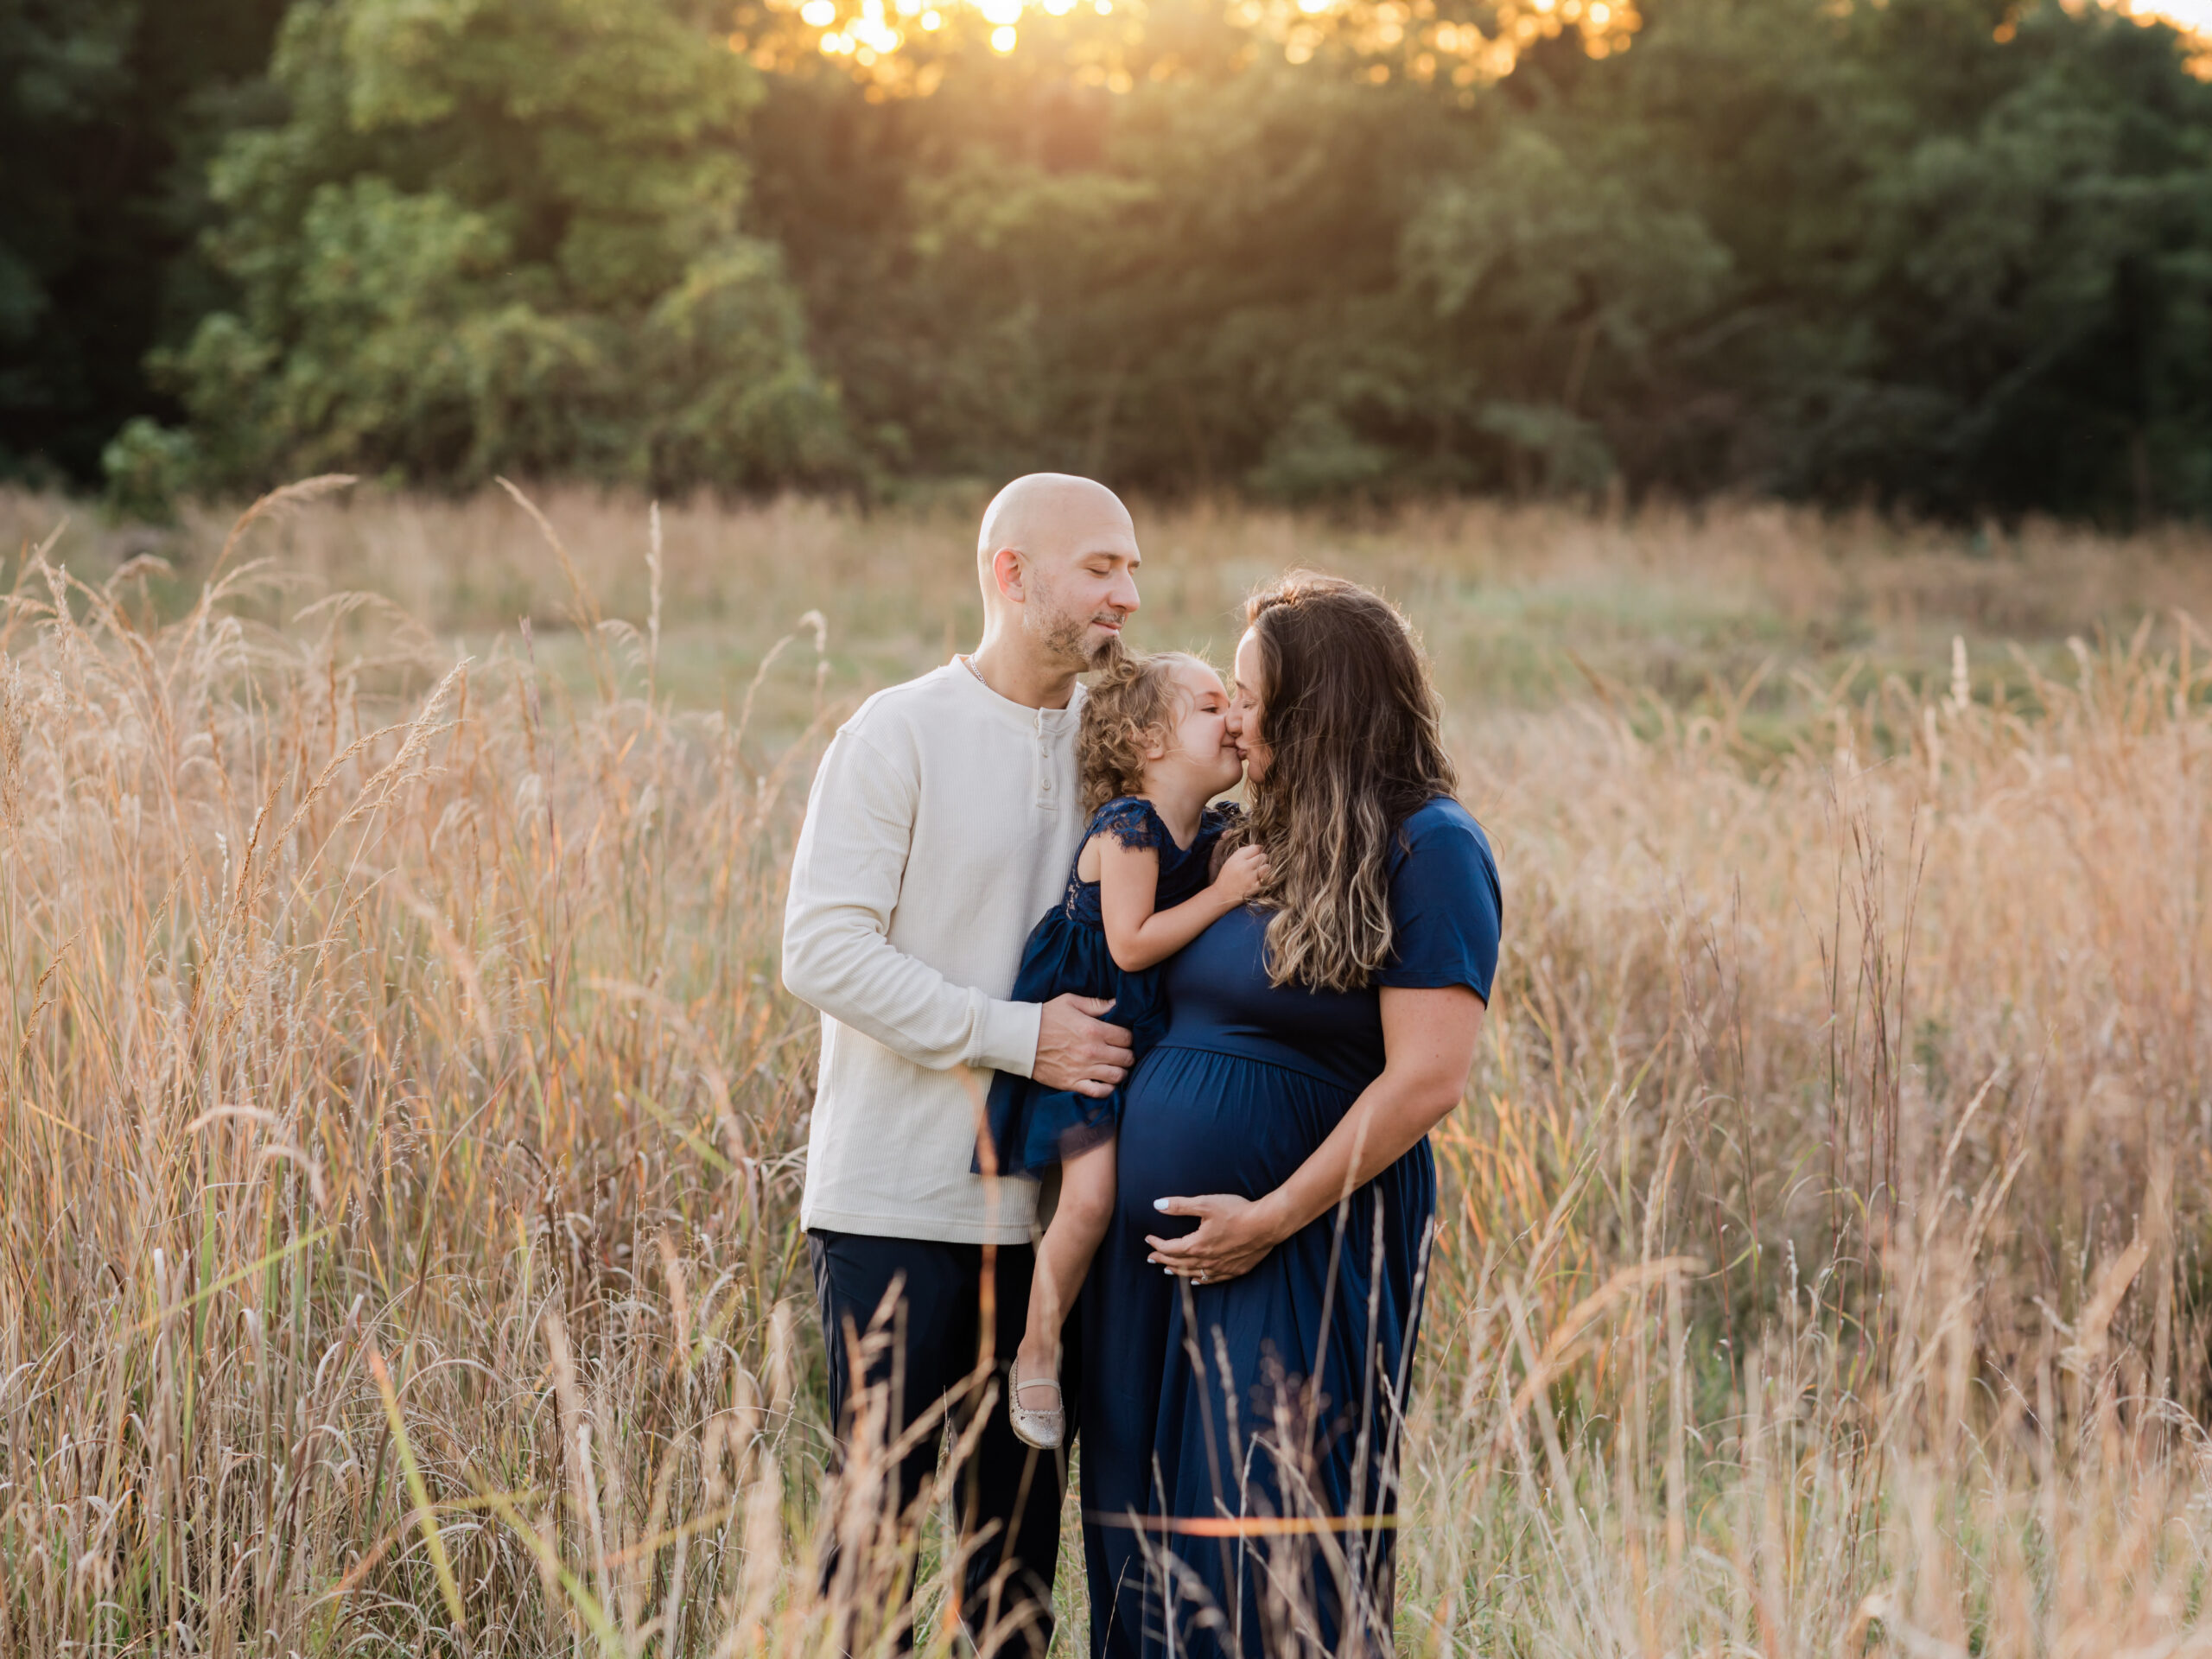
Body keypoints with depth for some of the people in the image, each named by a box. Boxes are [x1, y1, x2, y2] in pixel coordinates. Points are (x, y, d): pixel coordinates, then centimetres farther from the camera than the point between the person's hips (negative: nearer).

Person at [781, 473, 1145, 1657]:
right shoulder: (901, 735, -7)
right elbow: (823, 952, -14)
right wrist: (1020, 1037, -18)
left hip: (1043, 1204, 5)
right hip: (895, 1202, -5)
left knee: (1021, 1522, 10)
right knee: (878, 1515, -2)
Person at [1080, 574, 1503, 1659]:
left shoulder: (1425, 847, -8)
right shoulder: (1266, 843, 15)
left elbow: (1427, 1079, -16)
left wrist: (1272, 1219, -16)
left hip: (1303, 1260, -8)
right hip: (1160, 1251, 8)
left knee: (1274, 1568, -8)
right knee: (1148, 1568, 9)